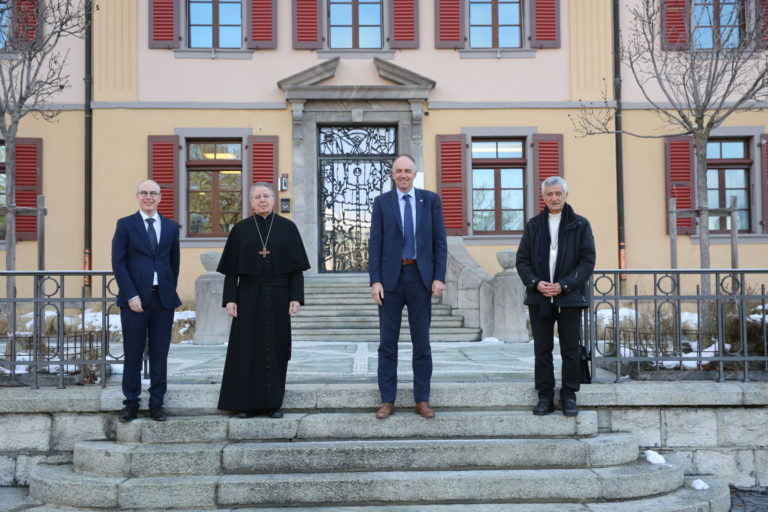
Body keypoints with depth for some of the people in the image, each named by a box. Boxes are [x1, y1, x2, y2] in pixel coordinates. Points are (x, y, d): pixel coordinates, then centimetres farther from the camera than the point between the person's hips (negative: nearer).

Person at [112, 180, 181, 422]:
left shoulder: (171, 226, 11)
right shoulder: (125, 225, 2)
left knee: (160, 354, 6)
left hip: (163, 299, 3)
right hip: (135, 299, -2)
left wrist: (170, 292, 7)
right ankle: (131, 404, 14)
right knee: (133, 354, 4)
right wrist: (131, 296, -11)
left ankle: (157, 404, 14)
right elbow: (118, 262, -3)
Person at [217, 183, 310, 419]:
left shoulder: (287, 228, 3)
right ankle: (247, 402, 11)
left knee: (276, 346, 3)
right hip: (249, 296, 0)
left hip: (278, 296, 0)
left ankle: (274, 402, 12)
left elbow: (296, 267, 2)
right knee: (247, 347, 2)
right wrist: (230, 299, -5)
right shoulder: (240, 229, 4)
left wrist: (296, 297, -6)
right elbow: (231, 269, 3)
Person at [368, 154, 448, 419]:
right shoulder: (382, 202, 4)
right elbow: (375, 244, 1)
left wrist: (439, 277, -5)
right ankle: (387, 400, 12)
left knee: (421, 342, 6)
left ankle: (422, 400, 14)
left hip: (421, 276, 0)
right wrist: (375, 280, -7)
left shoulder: (431, 199, 4)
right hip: (390, 277, 0)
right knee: (387, 342, 3)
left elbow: (439, 241, 3)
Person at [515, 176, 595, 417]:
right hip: (539, 298, 2)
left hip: (570, 298, -2)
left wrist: (564, 285, -13)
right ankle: (545, 397, 12)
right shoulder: (533, 225, 10)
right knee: (542, 349, 5)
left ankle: (569, 396, 12)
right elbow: (522, 260, 8)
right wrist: (535, 282, -10)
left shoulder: (580, 225, 3)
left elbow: (588, 260, -2)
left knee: (570, 350, 3)